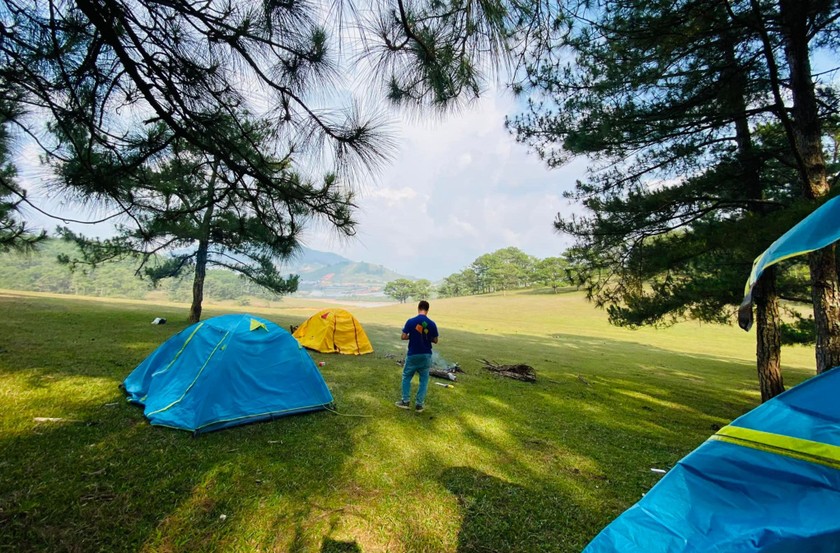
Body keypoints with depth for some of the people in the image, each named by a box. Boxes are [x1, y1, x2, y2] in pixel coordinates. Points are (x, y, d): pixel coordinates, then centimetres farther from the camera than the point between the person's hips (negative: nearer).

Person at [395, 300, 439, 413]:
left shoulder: (410, 321, -11)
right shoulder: (432, 324, -6)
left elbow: (403, 337, -9)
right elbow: (435, 340, 0)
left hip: (412, 355, -1)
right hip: (426, 355, 1)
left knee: (406, 377, 17)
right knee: (424, 380, 13)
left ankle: (405, 401, 20)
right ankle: (419, 404, 14)